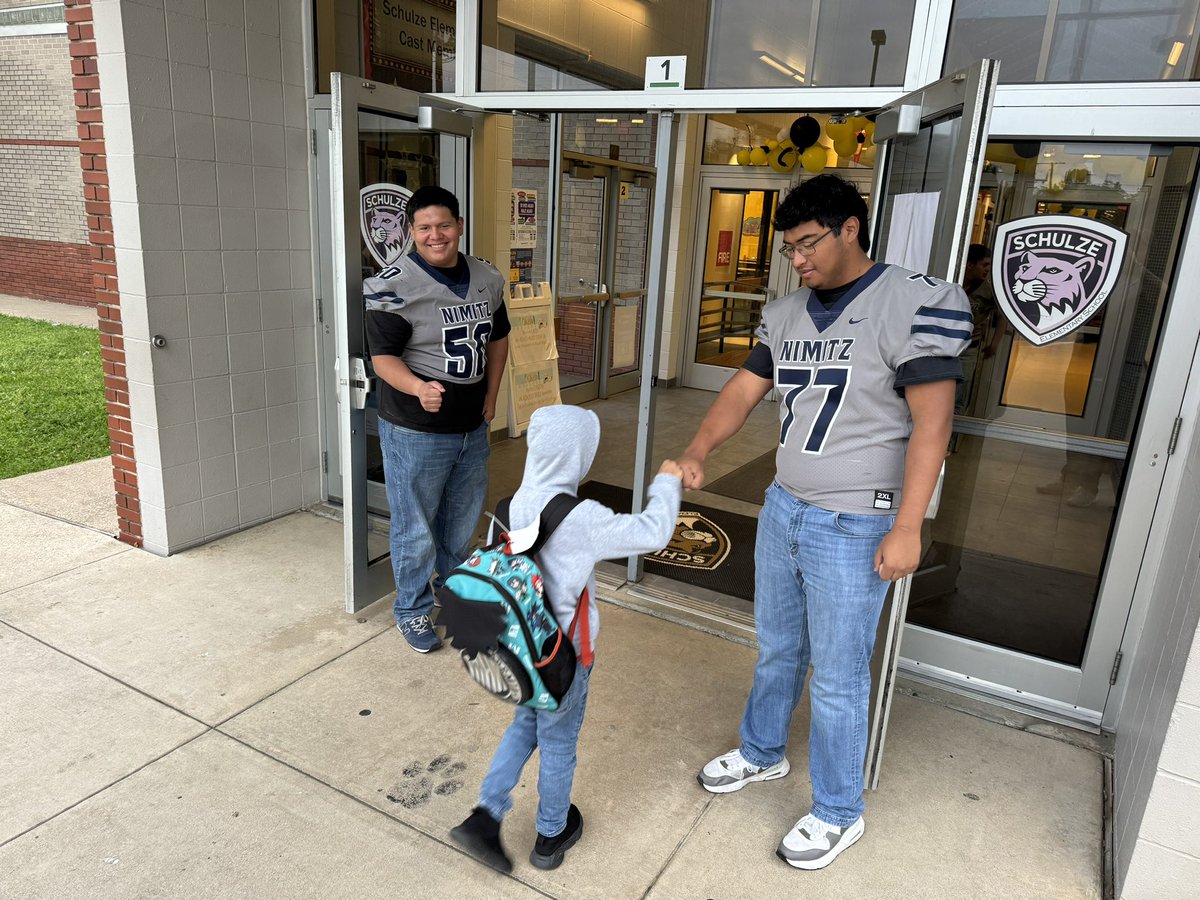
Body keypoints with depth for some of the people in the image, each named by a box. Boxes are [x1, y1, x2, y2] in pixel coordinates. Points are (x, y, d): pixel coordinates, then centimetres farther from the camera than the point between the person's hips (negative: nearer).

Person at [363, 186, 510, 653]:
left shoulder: (487, 278, 3)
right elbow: (383, 357, -17)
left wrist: (491, 395, 9)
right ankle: (413, 610, 29)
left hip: (472, 427, 6)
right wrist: (418, 388, -36)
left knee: (462, 521, 22)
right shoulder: (393, 286, -16)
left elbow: (497, 338, 16)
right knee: (416, 529, 7)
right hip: (416, 431, -6)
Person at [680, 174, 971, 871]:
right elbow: (743, 391, 7)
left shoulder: (916, 305, -15)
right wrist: (697, 454, -9)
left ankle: (839, 814, 27)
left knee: (838, 677, 6)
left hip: (854, 528, -6)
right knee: (776, 649, 22)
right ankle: (763, 753, 45)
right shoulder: (786, 314, 6)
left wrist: (907, 527, -20)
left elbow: (932, 422, -18)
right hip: (783, 508, 7)